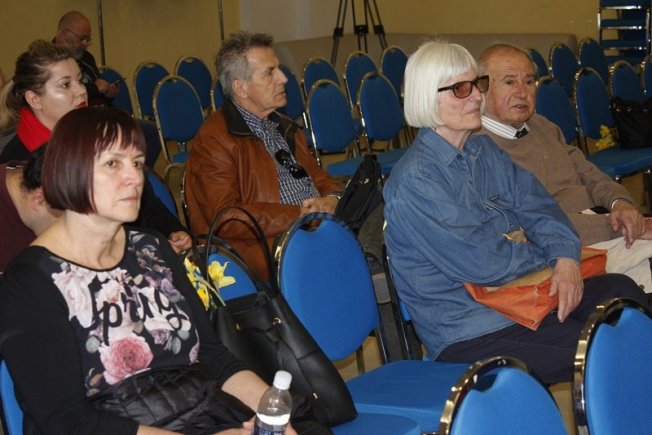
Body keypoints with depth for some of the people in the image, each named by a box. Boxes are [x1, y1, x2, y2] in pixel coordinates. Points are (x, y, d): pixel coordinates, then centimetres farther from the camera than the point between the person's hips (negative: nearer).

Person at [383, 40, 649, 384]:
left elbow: (537, 207, 7)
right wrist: (548, 256, -3)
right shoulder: (413, 181, -16)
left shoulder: (485, 150, 12)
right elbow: (481, 263, -20)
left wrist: (566, 258, -13)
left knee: (618, 289, -12)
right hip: (465, 333, -8)